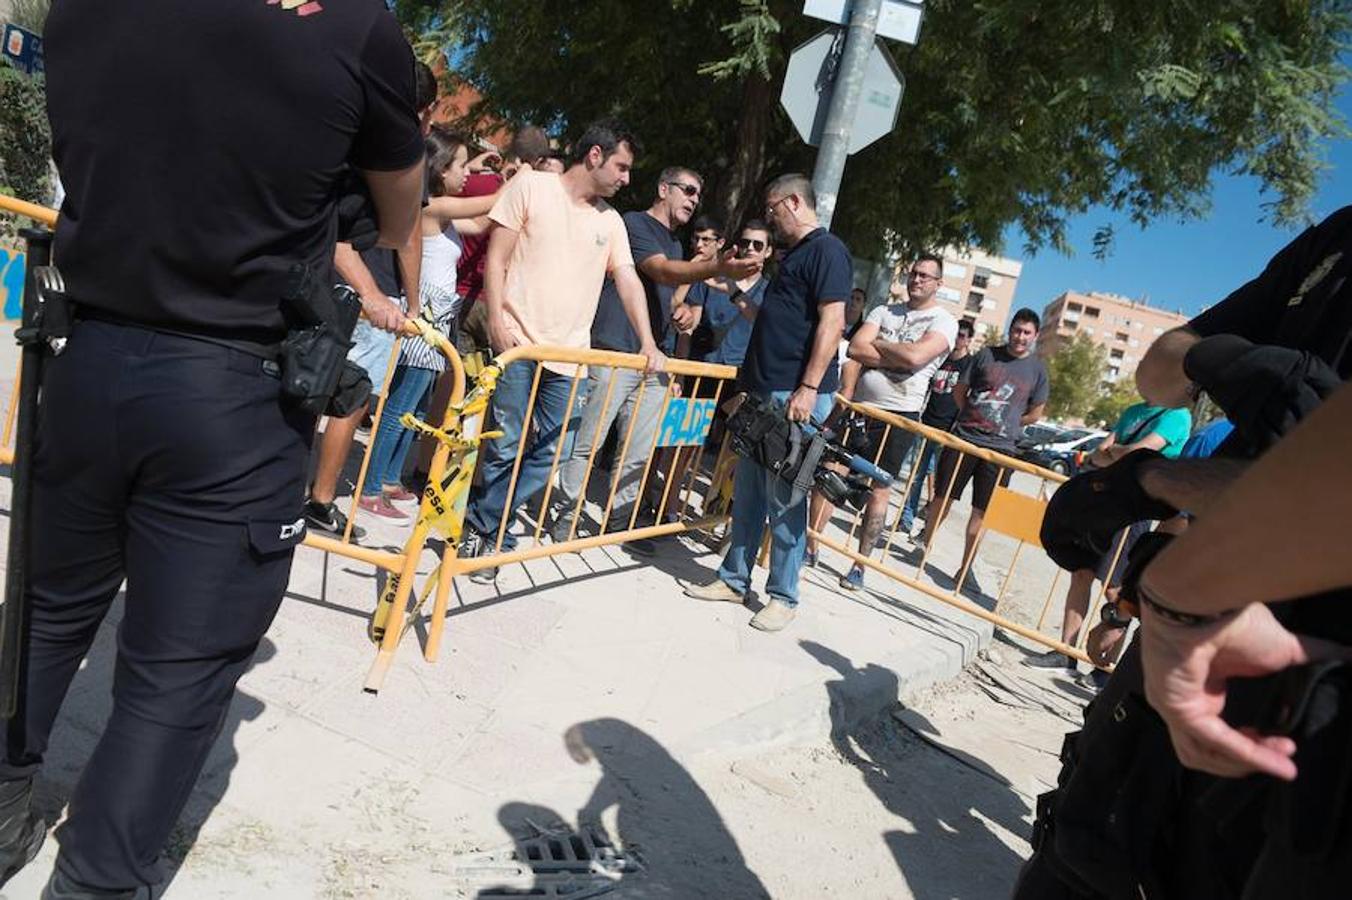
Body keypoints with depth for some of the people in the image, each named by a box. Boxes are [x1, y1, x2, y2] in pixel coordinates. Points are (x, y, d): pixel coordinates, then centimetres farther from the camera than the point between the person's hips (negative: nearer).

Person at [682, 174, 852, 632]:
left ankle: (783, 596, 9)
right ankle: (734, 580, 23)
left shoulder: (826, 250, -8)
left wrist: (808, 389, -23)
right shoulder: (793, 254, 21)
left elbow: (832, 322, -18)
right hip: (764, 392, 10)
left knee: (784, 498, -2)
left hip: (796, 396, -9)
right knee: (748, 493, 13)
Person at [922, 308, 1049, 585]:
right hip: (964, 437, 0)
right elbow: (959, 391, 8)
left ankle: (966, 566, 11)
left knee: (982, 511, 2)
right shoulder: (987, 355, 3)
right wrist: (975, 416, 2)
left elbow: (1035, 414, 10)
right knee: (944, 497, 7)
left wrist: (1005, 425, 7)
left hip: (999, 448, 0)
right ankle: (925, 546, 23)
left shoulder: (1037, 370, 4)